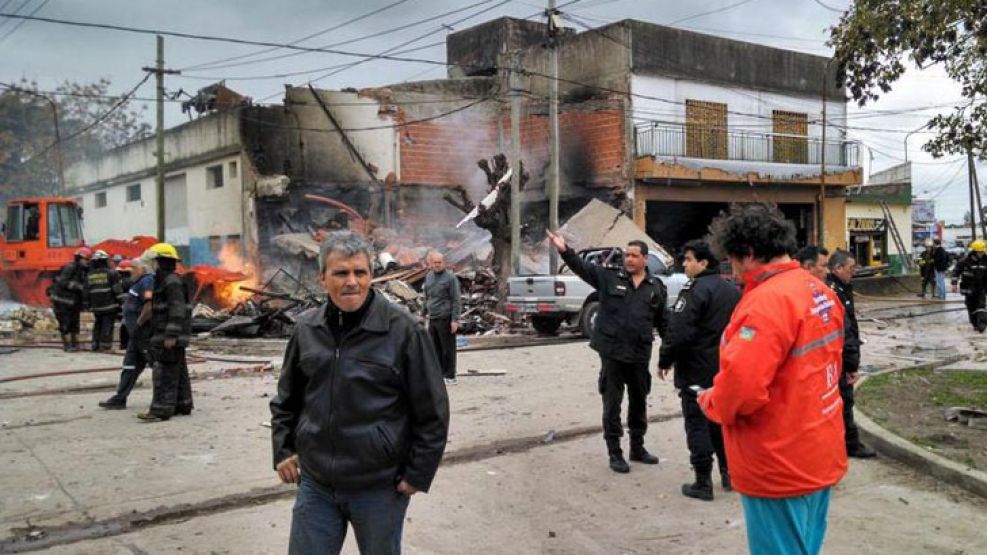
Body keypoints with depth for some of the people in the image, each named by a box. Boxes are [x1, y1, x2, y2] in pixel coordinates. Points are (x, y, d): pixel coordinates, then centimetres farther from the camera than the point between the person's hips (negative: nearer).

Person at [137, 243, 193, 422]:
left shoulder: (172, 282, -15)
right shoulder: (164, 281, 19)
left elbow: (177, 310, -23)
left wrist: (171, 335, -26)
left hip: (169, 336, -10)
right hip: (164, 335, 10)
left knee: (165, 372, -10)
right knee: (178, 371, 13)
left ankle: (161, 410, -10)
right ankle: (182, 405, 19)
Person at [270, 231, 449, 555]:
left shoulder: (402, 329, -12)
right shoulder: (306, 329, 2)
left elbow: (432, 410, -7)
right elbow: (286, 399, 17)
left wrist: (418, 474, -6)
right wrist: (283, 450, 7)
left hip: (380, 488, -3)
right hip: (315, 485, 3)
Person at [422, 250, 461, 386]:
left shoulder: (450, 278, -8)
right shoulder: (429, 276, 13)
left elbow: (456, 301, -10)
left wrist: (455, 320, -14)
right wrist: (423, 314, 24)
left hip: (445, 319, -7)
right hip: (432, 319, 7)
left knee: (448, 349, -1)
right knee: (435, 349, 11)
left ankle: (450, 377, 6)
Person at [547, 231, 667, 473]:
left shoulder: (656, 287, 5)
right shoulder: (609, 277, -1)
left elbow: (662, 322, 11)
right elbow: (582, 267, -11)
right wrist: (565, 250, -29)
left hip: (640, 354, 3)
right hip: (612, 352, -3)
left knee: (639, 403, 16)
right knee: (612, 404, 3)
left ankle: (637, 448, 32)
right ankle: (614, 453, 14)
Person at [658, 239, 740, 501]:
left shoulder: (696, 290, -18)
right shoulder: (732, 291, 11)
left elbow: (679, 332, -23)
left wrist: (665, 361, -10)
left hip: (696, 371, -8)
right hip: (724, 369, 8)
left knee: (697, 424, -1)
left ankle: (703, 483, 3)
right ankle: (729, 472, 26)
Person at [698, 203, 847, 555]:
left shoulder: (766, 301, -24)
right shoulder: (821, 292, 7)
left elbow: (741, 387, -31)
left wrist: (710, 404, -10)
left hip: (779, 468, -9)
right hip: (819, 456, 9)